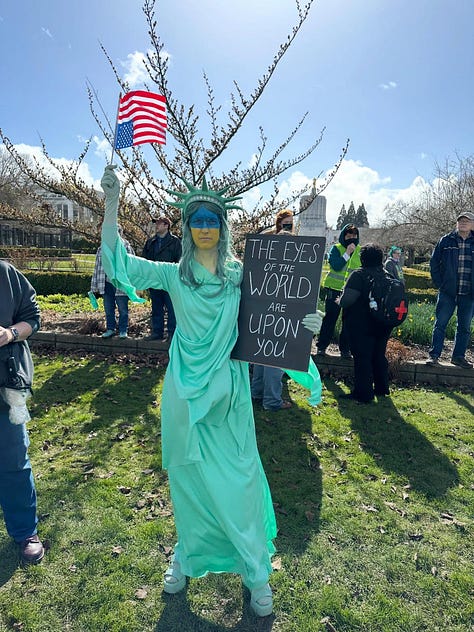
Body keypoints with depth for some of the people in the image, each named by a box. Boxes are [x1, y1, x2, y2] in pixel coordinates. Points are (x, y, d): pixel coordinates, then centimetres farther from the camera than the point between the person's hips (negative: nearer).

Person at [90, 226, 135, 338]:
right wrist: (95, 286, 8)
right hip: (107, 284, 4)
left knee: (123, 309, 4)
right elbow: (97, 268, 11)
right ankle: (110, 329, 26)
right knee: (108, 309, 12)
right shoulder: (102, 249, 9)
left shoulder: (126, 247, -3)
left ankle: (123, 331, 16)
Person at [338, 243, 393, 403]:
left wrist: (340, 301, -2)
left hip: (361, 325, -6)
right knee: (379, 356, 18)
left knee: (362, 358, 1)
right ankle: (381, 388, 30)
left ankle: (363, 393, 6)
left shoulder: (359, 275, -15)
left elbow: (347, 300, -23)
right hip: (383, 326, 7)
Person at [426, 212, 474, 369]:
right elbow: (434, 262, 7)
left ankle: (458, 356, 21)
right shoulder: (446, 241, 2)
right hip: (447, 292, -2)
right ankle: (434, 355, 7)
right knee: (440, 324, 0)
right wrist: (439, 283, 0)